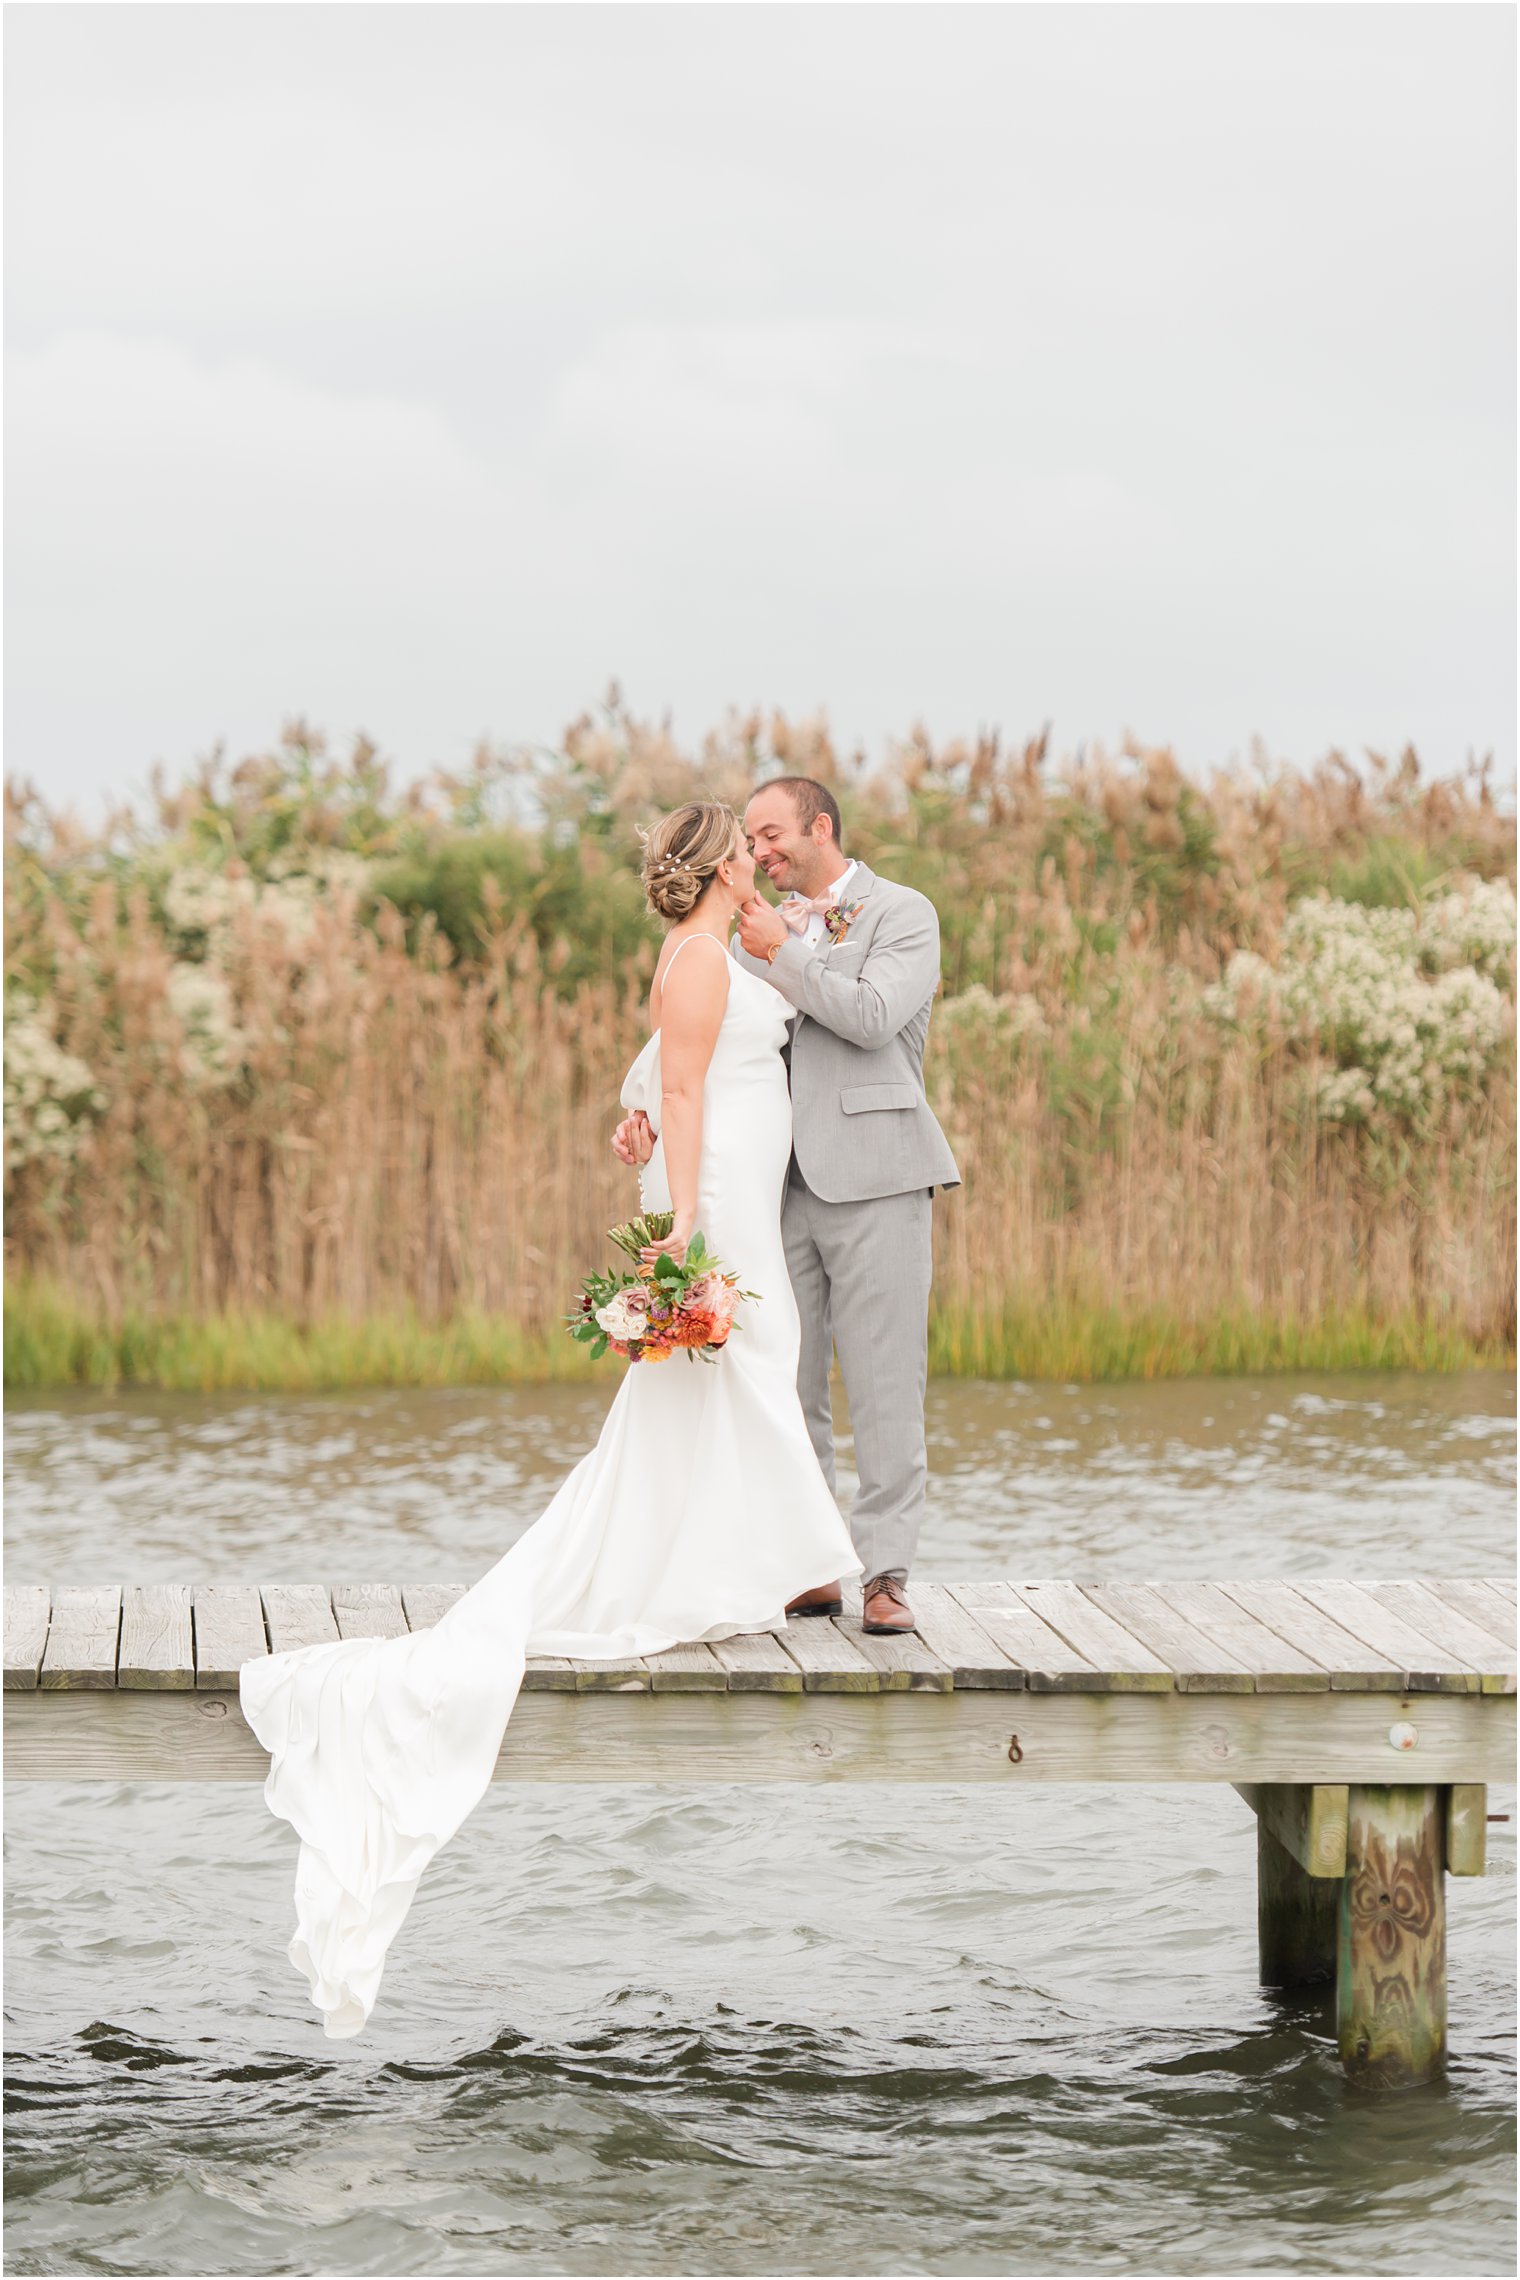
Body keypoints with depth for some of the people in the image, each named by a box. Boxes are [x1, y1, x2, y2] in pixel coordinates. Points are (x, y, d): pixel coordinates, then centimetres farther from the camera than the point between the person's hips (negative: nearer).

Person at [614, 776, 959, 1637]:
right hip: (781, 1180, 5)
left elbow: (873, 1017, -15)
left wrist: (784, 953, -8)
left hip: (872, 1177, -5)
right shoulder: (763, 929, 17)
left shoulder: (903, 914, 1)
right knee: (785, 1384, 5)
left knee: (885, 1386, -5)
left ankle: (887, 1574, -2)